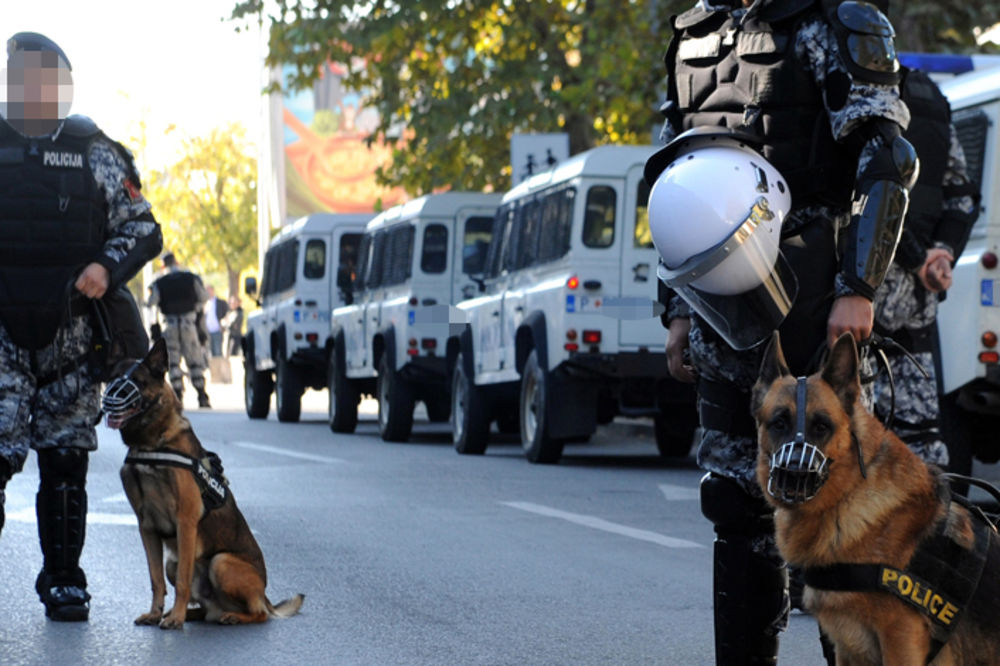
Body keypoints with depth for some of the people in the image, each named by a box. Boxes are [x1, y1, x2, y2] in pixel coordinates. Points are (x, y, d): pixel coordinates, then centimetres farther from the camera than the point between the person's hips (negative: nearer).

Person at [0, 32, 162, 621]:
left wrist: (107, 267, -8)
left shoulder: (95, 153, 9)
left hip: (71, 334, 1)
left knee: (66, 459, 5)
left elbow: (144, 229, 9)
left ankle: (64, 582, 13)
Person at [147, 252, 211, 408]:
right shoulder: (191, 278, 0)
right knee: (195, 361, 5)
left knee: (173, 361, 5)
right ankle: (202, 396, 0)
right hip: (189, 322, 1)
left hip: (170, 324, -1)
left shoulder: (159, 283, -2)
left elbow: (151, 303, -5)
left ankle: (178, 395, -3)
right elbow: (204, 297, 1)